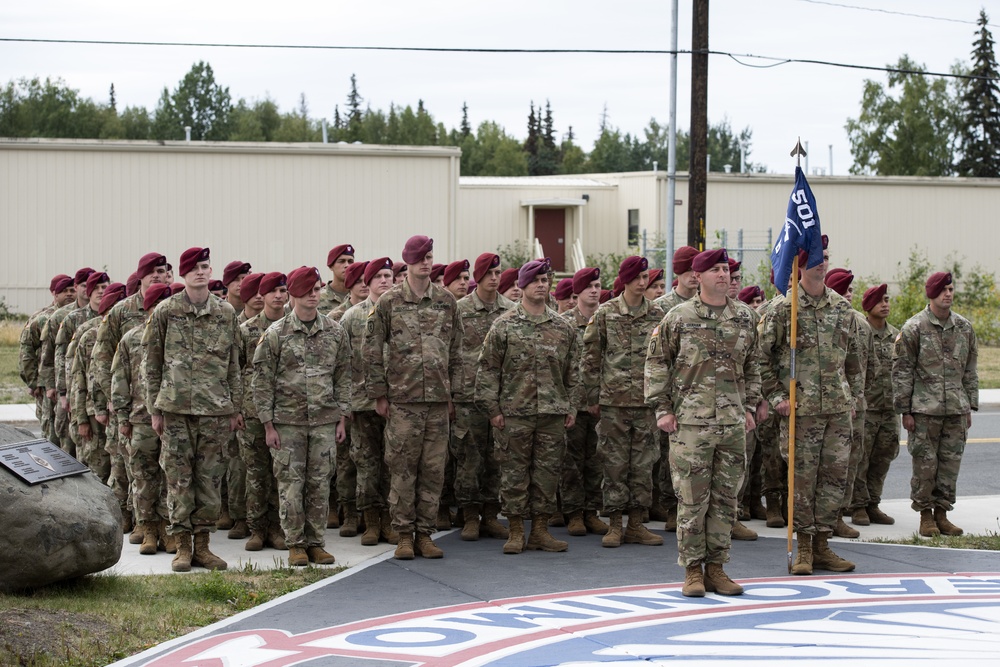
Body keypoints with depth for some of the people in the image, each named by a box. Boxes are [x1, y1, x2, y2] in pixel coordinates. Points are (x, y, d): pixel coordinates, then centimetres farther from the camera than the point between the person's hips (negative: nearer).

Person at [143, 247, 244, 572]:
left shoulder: (226, 312, 7)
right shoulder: (165, 312, 1)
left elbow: (234, 363, 12)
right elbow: (152, 363, 5)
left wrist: (235, 407, 9)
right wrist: (155, 409, 2)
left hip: (216, 408, 2)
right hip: (176, 407, -2)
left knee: (210, 478, 4)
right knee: (179, 477, 0)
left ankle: (203, 545, 13)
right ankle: (182, 546, 7)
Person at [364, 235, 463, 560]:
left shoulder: (446, 301, 9)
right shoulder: (389, 302, -1)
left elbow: (455, 349, 15)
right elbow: (372, 350, 1)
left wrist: (451, 391, 11)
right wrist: (379, 394, -1)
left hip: (438, 399, 3)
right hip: (402, 399, -3)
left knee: (434, 468, 4)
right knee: (402, 468, 0)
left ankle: (425, 533, 13)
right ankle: (404, 535, 8)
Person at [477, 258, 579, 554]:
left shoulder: (563, 328, 10)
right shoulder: (504, 325, 0)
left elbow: (573, 372, 15)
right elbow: (488, 369, 1)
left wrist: (571, 408, 9)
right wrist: (492, 407, -5)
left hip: (553, 413, 3)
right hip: (514, 412, -3)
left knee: (548, 472, 5)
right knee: (514, 472, 1)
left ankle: (540, 529, 13)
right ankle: (516, 532, 9)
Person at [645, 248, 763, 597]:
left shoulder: (744, 318, 10)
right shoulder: (678, 317, -2)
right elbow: (656, 364, 2)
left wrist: (750, 406, 13)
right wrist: (662, 408, -4)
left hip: (733, 423, 4)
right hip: (690, 422, -4)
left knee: (725, 497, 7)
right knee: (693, 498, -2)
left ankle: (716, 567, 15)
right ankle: (692, 570, 6)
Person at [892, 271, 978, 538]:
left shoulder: (964, 327, 10)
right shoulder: (914, 328, -4)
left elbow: (970, 369, 17)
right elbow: (901, 371, -3)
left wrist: (970, 406, 13)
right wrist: (904, 410, -6)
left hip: (956, 409, 4)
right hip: (924, 409, -4)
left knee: (951, 461, 5)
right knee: (925, 462, -1)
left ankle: (942, 512, 15)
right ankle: (925, 513, 10)